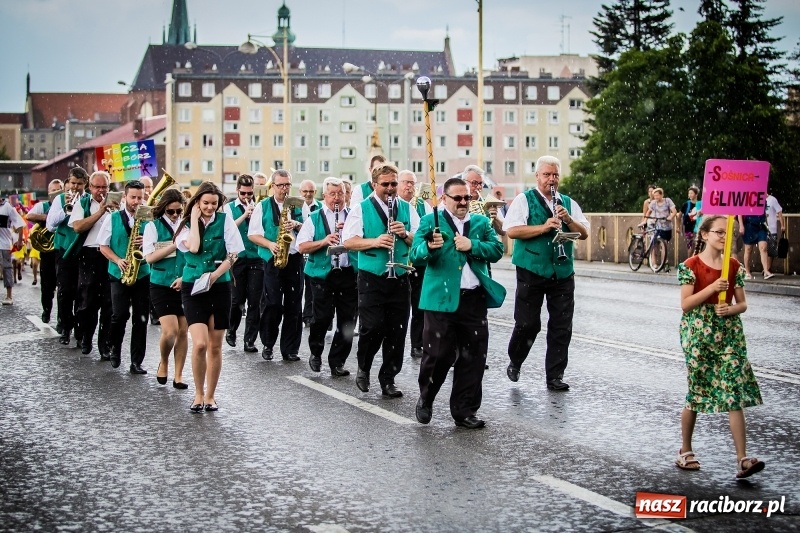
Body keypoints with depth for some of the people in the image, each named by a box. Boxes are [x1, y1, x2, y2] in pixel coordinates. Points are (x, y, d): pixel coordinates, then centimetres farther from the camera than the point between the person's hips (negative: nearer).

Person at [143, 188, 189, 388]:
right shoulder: (153, 226, -1)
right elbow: (149, 257, -9)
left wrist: (185, 277, -7)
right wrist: (176, 244, -14)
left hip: (185, 286, 3)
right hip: (162, 286, -3)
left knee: (183, 331, 3)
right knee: (170, 330, -13)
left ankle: (178, 376, 13)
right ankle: (163, 363, 16)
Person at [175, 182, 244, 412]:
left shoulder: (225, 221, 1)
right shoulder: (187, 224, 1)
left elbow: (233, 254, -3)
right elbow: (193, 248, -17)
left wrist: (214, 275, -15)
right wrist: (195, 219, -9)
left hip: (219, 287, 1)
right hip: (193, 288, -1)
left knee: (215, 346, 6)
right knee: (199, 343, -14)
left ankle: (210, 396, 19)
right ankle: (198, 394, 4)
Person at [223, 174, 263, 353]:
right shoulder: (229, 208, 5)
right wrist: (245, 215, -16)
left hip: (256, 259, 1)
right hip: (237, 258, -1)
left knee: (254, 301, -1)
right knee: (237, 299, 4)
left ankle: (250, 340, 5)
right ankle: (231, 330, 28)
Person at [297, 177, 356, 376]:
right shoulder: (314, 218, 6)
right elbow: (302, 246, -1)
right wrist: (323, 242, -15)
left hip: (349, 273, 2)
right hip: (322, 273, -2)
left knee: (347, 320, 2)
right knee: (323, 317, -6)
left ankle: (337, 362, 13)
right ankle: (315, 352, 21)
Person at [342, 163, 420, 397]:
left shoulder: (407, 208, 11)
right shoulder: (361, 209, 2)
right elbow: (349, 241, -6)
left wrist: (406, 234, -12)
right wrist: (375, 241, -20)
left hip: (400, 278, 3)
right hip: (371, 278, -3)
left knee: (397, 331, 4)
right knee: (373, 327, -11)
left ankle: (388, 380, 15)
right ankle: (363, 368, 15)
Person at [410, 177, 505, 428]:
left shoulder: (481, 222, 14)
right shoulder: (430, 221, 3)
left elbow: (497, 250, 2)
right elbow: (416, 255, -9)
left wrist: (472, 245, -13)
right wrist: (430, 247, -30)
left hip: (475, 299, 4)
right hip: (441, 299, -4)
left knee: (473, 358, 5)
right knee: (438, 354, -2)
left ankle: (464, 411, 15)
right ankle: (425, 399, 22)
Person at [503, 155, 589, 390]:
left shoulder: (569, 203, 13)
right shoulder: (524, 200, 0)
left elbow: (585, 233, 7)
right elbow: (512, 230, -13)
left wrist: (568, 219, -11)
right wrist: (544, 227, -20)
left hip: (563, 272, 4)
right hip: (531, 271, -4)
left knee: (562, 327, 3)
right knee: (527, 324, 1)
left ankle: (555, 376, 11)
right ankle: (515, 362, 26)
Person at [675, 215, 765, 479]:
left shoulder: (734, 266, 7)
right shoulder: (691, 266, -5)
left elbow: (742, 304, 10)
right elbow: (685, 304, -10)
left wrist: (731, 309, -12)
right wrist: (712, 287, -20)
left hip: (729, 333, 3)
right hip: (698, 332, -3)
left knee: (734, 393, -5)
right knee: (696, 392, 6)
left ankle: (742, 459, -9)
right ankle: (685, 451, 24)